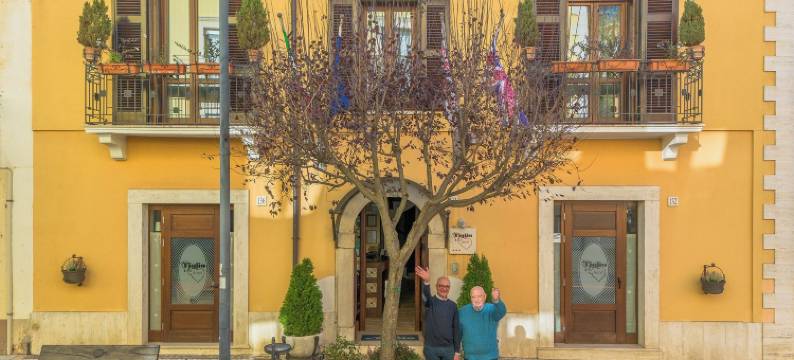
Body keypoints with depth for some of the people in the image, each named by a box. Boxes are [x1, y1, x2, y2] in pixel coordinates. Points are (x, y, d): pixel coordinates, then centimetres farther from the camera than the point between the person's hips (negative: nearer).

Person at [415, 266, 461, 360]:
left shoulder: (453, 305, 5)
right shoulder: (430, 302, -5)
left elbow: (456, 328, 7)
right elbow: (425, 295, -30)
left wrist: (457, 351, 4)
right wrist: (426, 282, -52)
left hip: (448, 348, 3)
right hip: (431, 348, -2)